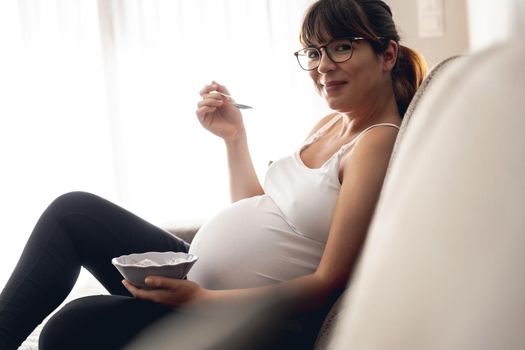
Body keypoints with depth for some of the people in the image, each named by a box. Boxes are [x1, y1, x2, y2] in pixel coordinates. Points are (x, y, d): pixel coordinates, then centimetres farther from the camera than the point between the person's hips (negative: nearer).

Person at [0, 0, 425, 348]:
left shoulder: (378, 142, -16)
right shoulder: (329, 125, 12)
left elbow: (329, 283, -20)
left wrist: (199, 299, -25)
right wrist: (234, 138, 5)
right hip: (195, 280, 9)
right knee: (73, 211, 0)